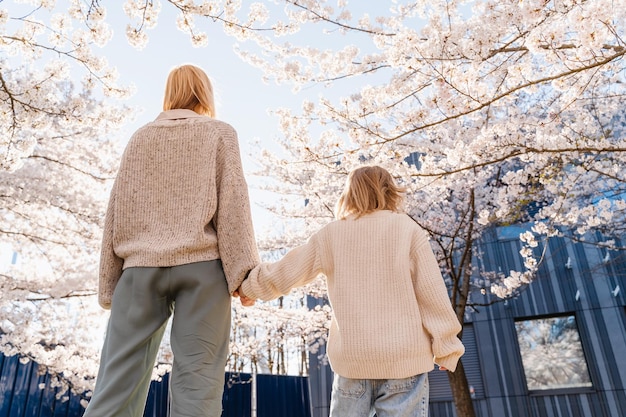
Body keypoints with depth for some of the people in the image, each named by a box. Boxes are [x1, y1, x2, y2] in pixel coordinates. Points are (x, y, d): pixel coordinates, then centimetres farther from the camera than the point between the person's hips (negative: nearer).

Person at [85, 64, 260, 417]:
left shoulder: (141, 137, 18)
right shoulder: (220, 133, 9)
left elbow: (117, 210, 13)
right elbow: (233, 203, -3)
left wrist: (108, 282, 15)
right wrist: (243, 271, -5)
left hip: (141, 266, 3)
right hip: (201, 264, -3)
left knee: (120, 379, 4)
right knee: (196, 378, -4)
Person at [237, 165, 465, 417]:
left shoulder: (329, 235, 4)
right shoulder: (408, 229, -1)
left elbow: (285, 273, 12)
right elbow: (432, 294, -3)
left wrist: (250, 287, 30)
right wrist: (446, 347, 7)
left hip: (351, 357, 2)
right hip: (404, 356, -1)